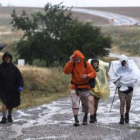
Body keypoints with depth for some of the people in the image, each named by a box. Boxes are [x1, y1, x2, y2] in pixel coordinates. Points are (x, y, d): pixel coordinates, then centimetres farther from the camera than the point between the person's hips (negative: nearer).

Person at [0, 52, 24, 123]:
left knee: (11, 104, 12)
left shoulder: (13, 67, -1)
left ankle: (9, 116, 29)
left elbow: (19, 77, 2)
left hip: (12, 89, 2)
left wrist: (20, 86, -9)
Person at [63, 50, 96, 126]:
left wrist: (87, 76, -28)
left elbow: (93, 73, -8)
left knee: (86, 104, 10)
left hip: (84, 87, 0)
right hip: (75, 86, 0)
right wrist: (70, 62, -25)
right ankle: (76, 120, -11)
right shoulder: (72, 64, -4)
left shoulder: (86, 64, -6)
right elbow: (66, 71, -19)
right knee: (74, 102, -11)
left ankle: (85, 117, 34)